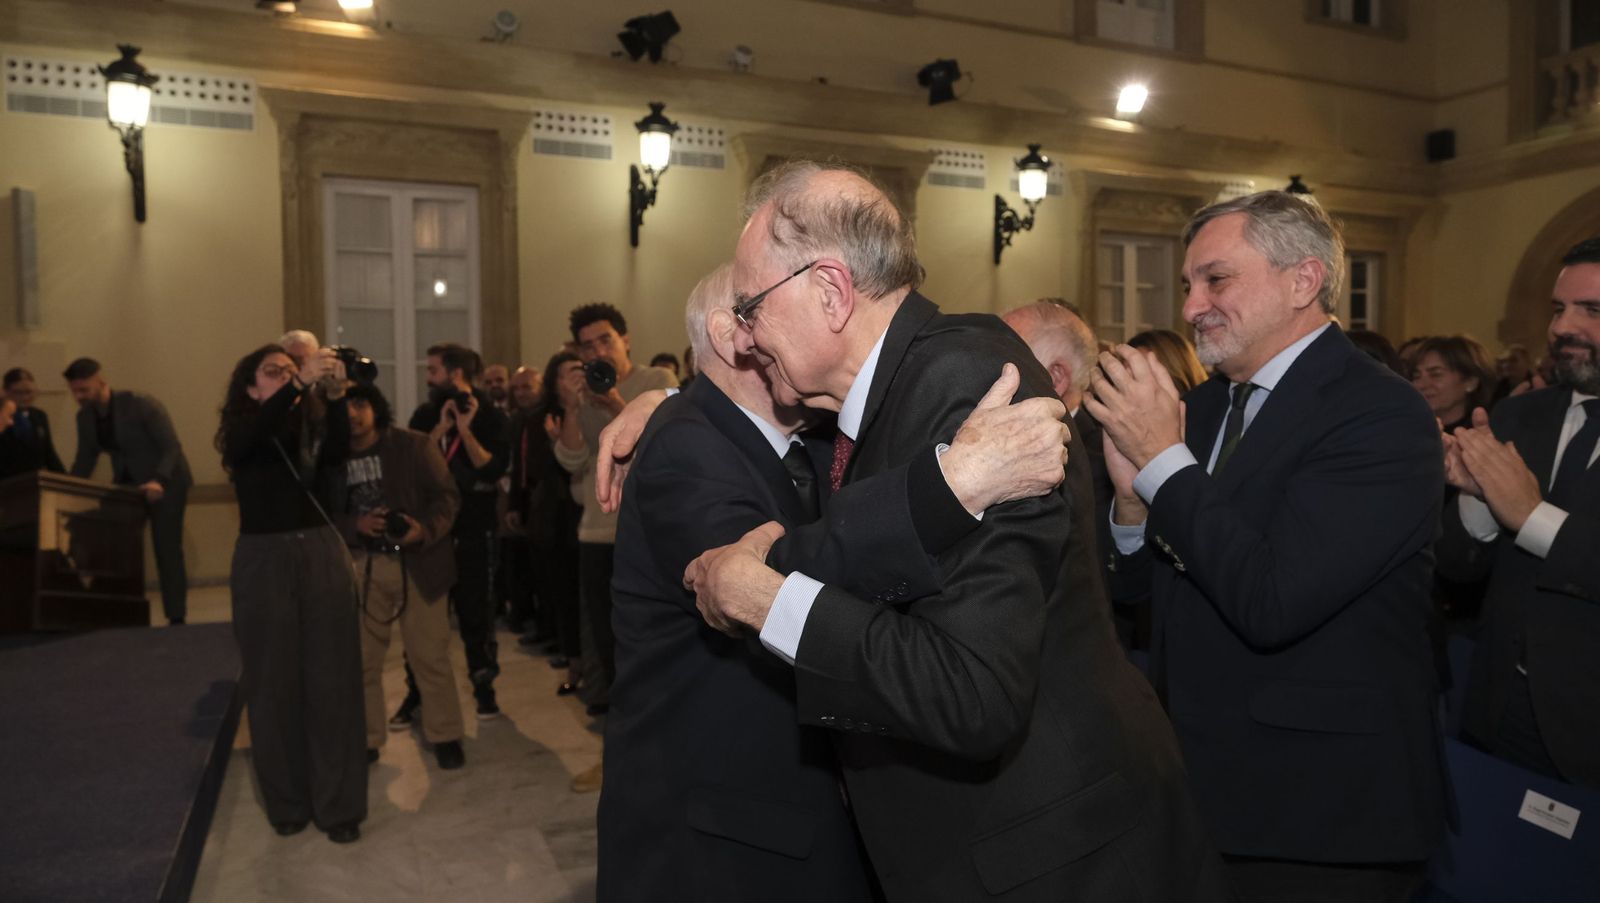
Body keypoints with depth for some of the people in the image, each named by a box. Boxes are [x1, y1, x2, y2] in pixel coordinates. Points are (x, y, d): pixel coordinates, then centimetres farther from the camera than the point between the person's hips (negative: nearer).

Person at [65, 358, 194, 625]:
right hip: (127, 485, 7)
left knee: (167, 550, -6)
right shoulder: (84, 417, 1)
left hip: (165, 484, -6)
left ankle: (176, 618, -1)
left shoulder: (142, 404, -19)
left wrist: (160, 481, -36)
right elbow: (84, 460, 9)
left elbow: (172, 447, -22)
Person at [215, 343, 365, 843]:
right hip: (264, 561, -1)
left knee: (331, 680, 4)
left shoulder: (308, 427, 5)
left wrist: (334, 396, -28)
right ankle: (287, 802, 23)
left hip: (322, 554, 2)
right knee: (274, 683, 7)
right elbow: (259, 431, -25)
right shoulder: (239, 434, -1)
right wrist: (301, 382, -35)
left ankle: (338, 803, 13)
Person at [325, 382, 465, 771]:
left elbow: (447, 495, -5)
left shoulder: (414, 445, -2)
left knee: (429, 655, 2)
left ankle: (445, 735, 17)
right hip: (360, 568, 2)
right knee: (361, 658, 9)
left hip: (417, 563, -2)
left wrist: (425, 529, -23)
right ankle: (365, 739, 26)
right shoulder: (331, 459, 4)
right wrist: (355, 525, -15)